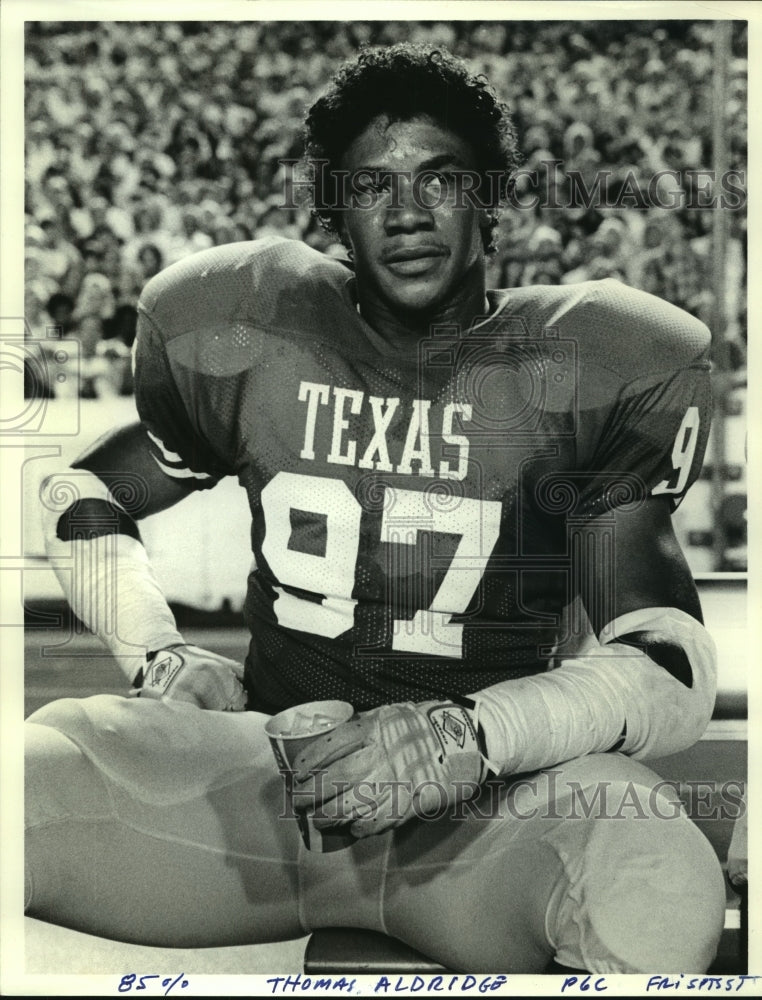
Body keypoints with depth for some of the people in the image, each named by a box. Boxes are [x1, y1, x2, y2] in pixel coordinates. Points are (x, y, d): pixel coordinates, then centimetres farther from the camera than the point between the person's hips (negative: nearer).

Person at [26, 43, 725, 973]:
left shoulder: (592, 371, -1)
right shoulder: (242, 336, 7)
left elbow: (672, 669, -6)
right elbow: (82, 497, 23)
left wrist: (476, 734, -23)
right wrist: (157, 655, 5)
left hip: (501, 799, -2)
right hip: (268, 754, 2)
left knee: (663, 900, -37)